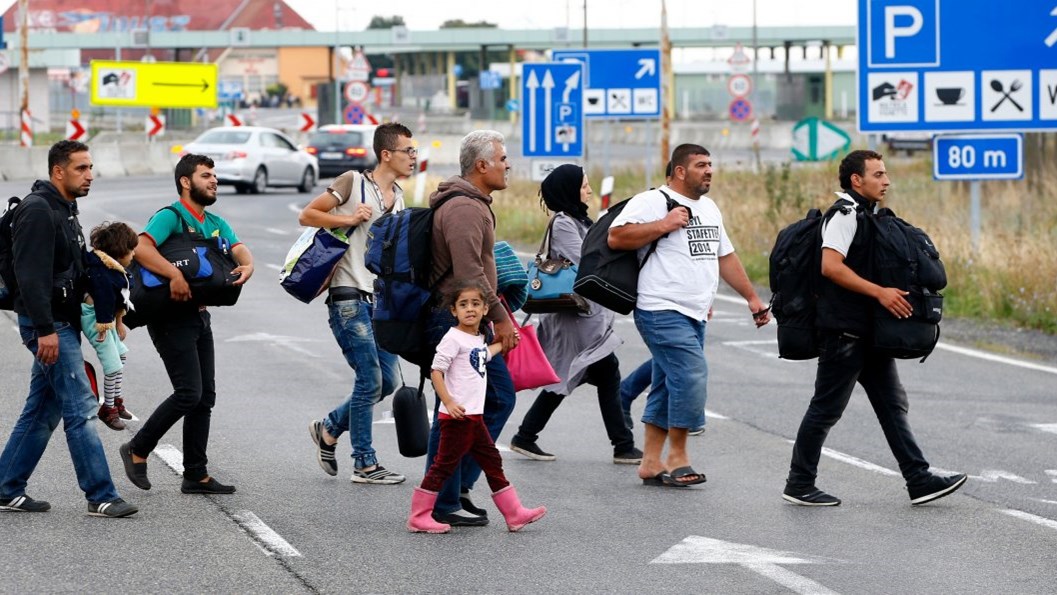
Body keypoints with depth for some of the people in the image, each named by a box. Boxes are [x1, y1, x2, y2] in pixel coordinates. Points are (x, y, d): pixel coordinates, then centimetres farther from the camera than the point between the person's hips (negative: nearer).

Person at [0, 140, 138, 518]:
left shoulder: (64, 210, 17)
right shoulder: (37, 211, -15)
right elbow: (31, 274, -22)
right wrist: (45, 330, -26)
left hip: (61, 324, 10)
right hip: (48, 325, -10)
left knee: (42, 412, 12)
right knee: (80, 408, -9)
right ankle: (101, 497, -8)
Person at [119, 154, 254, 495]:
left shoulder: (216, 224, 15)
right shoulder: (169, 217, -11)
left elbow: (239, 249, 2)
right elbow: (141, 248, -27)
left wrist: (247, 266, -22)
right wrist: (175, 275, -39)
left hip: (199, 316, 9)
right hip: (171, 316, -9)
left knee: (205, 396, 7)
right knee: (189, 393, -14)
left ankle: (196, 475, 12)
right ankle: (137, 450, 2)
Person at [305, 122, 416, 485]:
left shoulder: (397, 196, 15)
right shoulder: (353, 183, -7)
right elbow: (306, 215, -8)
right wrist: (349, 219, -18)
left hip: (378, 298, 8)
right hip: (349, 296, -8)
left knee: (389, 379, 6)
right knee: (370, 379, -8)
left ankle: (328, 429, 25)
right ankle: (365, 464, 1)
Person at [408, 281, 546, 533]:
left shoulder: (478, 339, 14)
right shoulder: (453, 338, -12)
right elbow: (436, 371, -17)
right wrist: (449, 403, -24)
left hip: (474, 417, 9)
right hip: (457, 416, -9)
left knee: (492, 461, 12)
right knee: (444, 465, -5)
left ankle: (514, 513, 18)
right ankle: (419, 517, 1)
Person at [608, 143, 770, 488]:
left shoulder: (709, 208, 20)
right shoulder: (651, 202, -7)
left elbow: (726, 256, 27)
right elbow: (615, 238, -16)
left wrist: (752, 297, 23)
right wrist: (664, 225, -18)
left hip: (694, 316, 9)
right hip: (662, 312, -9)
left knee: (669, 388, 9)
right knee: (691, 376, -18)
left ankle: (651, 463, 12)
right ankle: (677, 457, -8)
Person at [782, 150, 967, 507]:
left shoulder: (869, 215, 17)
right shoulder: (846, 214, -13)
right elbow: (830, 266, -24)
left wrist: (896, 295, 11)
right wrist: (880, 292, -24)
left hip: (870, 330, 10)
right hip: (844, 330, -10)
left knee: (893, 404, 6)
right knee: (827, 408, -2)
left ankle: (919, 481, 5)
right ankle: (799, 484, 7)